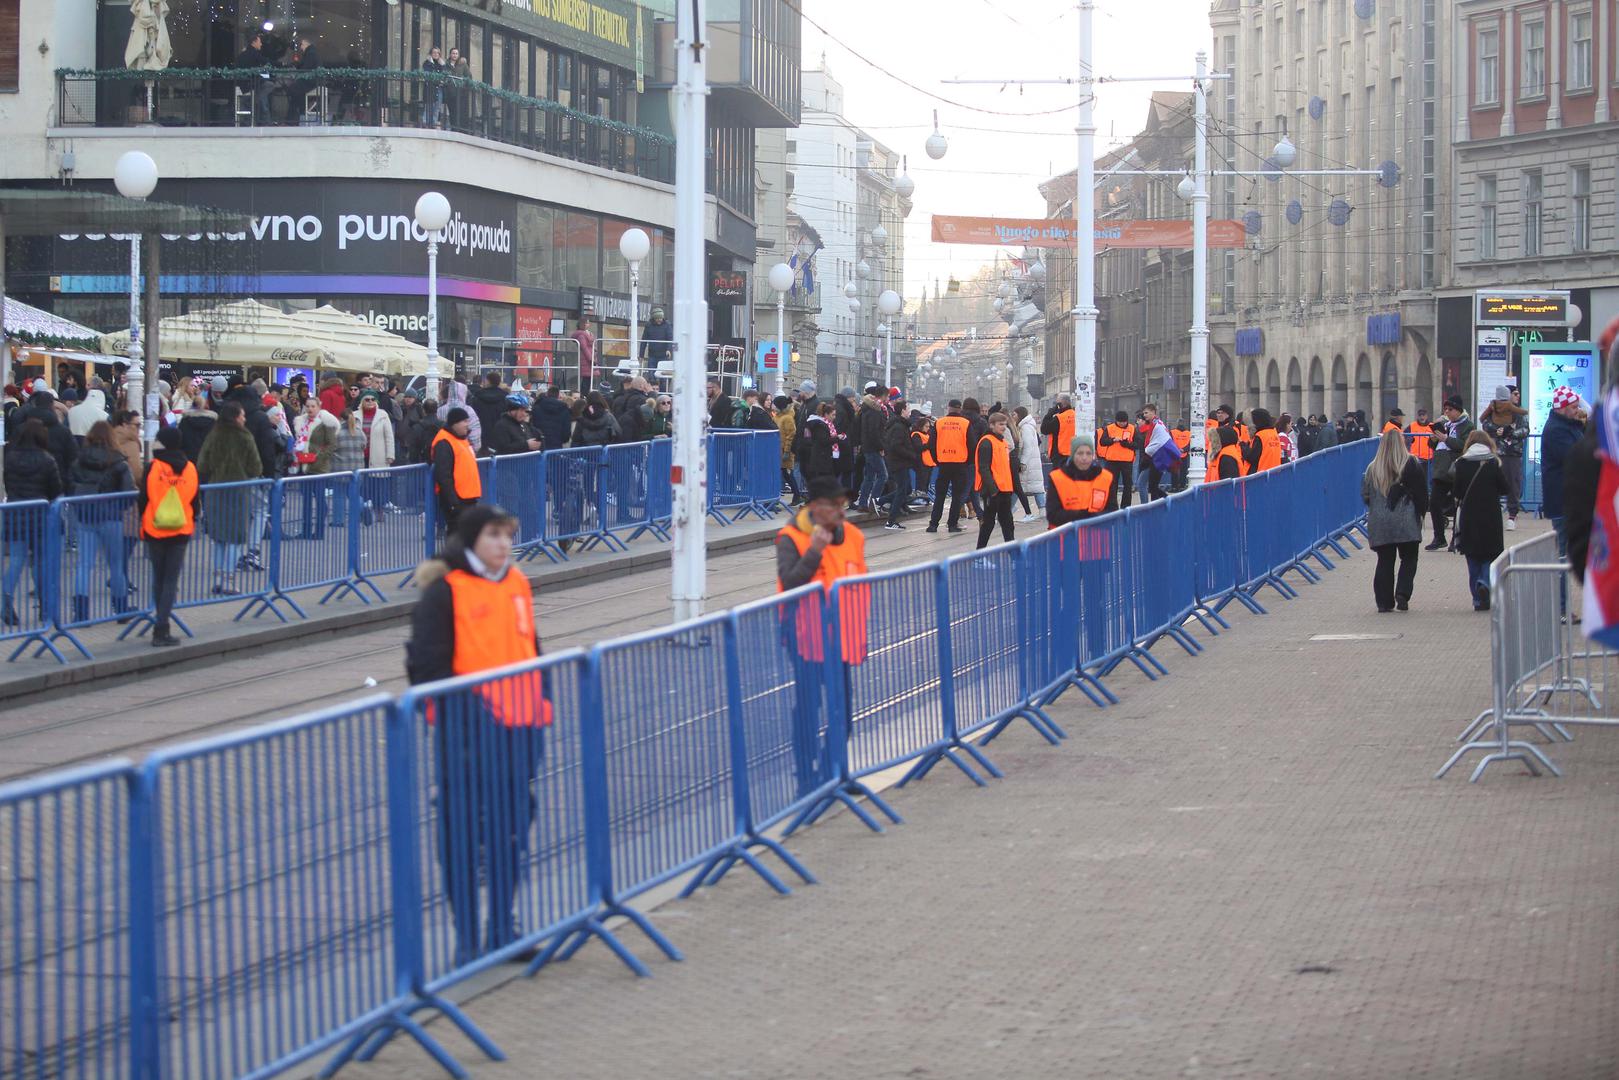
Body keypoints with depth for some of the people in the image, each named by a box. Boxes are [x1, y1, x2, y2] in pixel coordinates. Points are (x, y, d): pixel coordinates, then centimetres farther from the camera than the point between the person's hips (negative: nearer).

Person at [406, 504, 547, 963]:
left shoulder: (518, 585, 11)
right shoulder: (445, 592, -8)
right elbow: (428, 665, -9)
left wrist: (539, 711, 16)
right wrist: (451, 718, -14)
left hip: (516, 732, 6)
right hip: (468, 734, -6)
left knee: (512, 831, 11)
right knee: (464, 836, 1)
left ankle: (503, 930, 23)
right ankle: (468, 938, 9)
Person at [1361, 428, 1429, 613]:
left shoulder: (1373, 468, 1)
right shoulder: (1412, 464, -6)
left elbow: (1365, 496, 5)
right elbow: (1422, 492, -4)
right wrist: (1421, 511, 9)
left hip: (1379, 523, 2)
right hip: (1406, 521, -2)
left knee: (1385, 561, 8)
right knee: (1408, 559, 9)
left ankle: (1384, 601, 5)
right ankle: (1402, 593, -9)